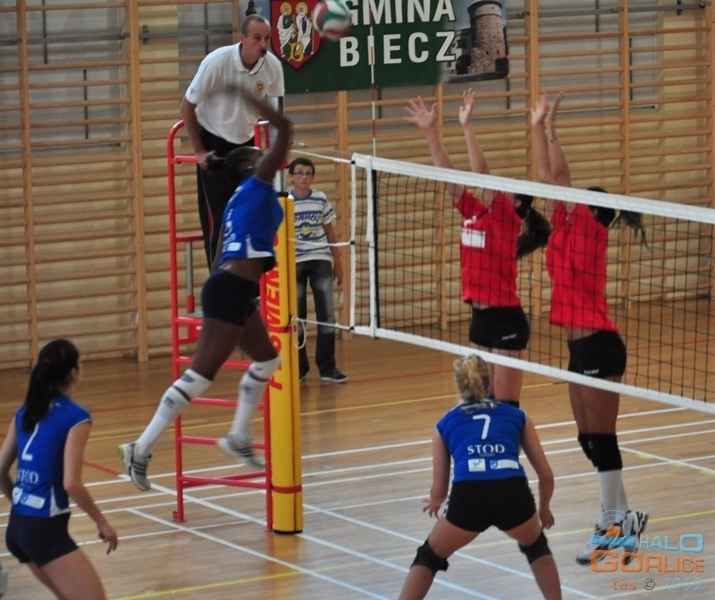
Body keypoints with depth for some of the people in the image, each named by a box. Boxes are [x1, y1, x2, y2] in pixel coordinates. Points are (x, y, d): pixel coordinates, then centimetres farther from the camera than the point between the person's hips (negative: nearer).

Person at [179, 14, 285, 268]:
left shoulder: (273, 67, -13)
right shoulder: (217, 62, -24)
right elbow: (187, 107, -14)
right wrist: (198, 152, -13)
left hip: (246, 143, 4)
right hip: (214, 144, -4)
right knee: (217, 221, -8)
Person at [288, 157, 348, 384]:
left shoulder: (321, 199, 2)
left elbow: (330, 233, 9)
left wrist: (338, 263, 9)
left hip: (321, 261, 2)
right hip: (295, 263, -2)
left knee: (327, 315, -3)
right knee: (296, 318, 6)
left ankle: (327, 368, 2)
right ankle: (299, 368, 16)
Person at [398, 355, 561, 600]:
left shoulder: (446, 423, 25)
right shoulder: (517, 416, 26)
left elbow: (438, 492, 26)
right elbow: (546, 476, 26)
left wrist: (435, 503, 51)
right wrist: (544, 509, 46)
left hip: (467, 496, -1)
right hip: (514, 493, 1)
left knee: (429, 557, 25)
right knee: (535, 547, 34)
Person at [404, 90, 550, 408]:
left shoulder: (507, 219, -10)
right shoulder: (473, 213, 9)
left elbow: (482, 174, -21)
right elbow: (448, 174, 6)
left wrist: (467, 127, -25)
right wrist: (430, 131, 0)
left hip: (506, 320, -8)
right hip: (480, 318, 8)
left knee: (506, 405, -4)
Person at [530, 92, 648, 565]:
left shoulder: (591, 233, -11)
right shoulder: (569, 231, 10)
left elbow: (561, 175, -16)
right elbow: (548, 178, 12)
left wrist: (550, 128, -11)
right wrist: (538, 129, 9)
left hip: (599, 347, -9)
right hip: (582, 346, 9)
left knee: (601, 439, -5)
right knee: (590, 440, 12)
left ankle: (613, 528, 1)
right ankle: (622, 521, 20)